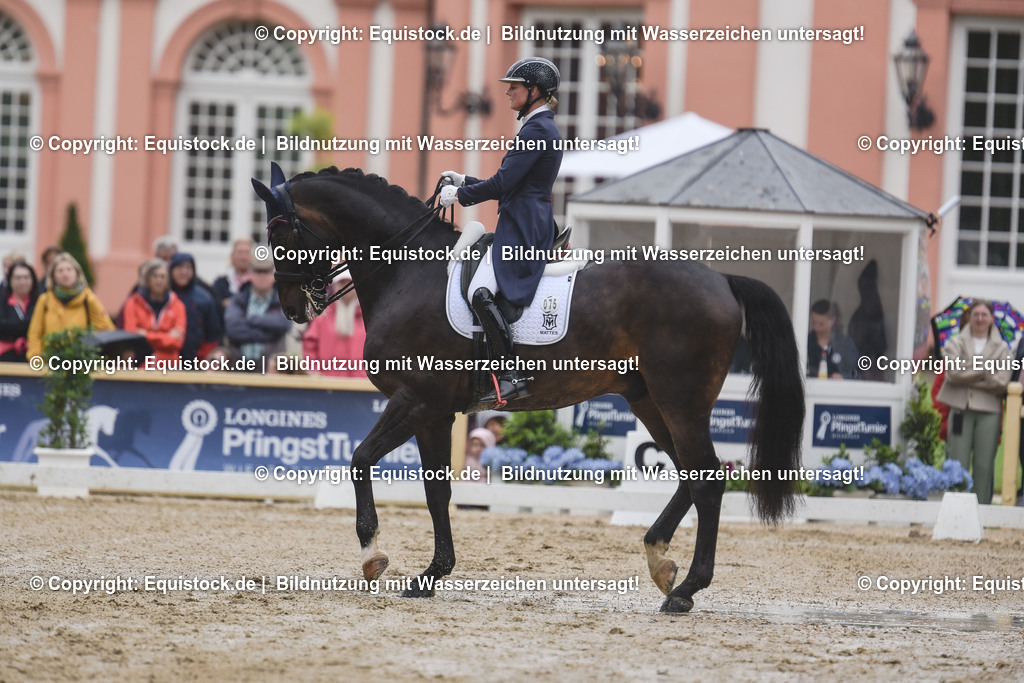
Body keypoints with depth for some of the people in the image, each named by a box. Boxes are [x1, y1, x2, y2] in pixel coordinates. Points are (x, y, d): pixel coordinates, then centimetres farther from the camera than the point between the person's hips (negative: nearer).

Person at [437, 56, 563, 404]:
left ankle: (513, 377, -27)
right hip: (530, 227, 11)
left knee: (481, 292, -24)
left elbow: (503, 183, -17)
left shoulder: (537, 129, -12)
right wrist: (466, 182, 20)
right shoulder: (541, 127, 20)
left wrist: (459, 195, -5)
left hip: (522, 228, -11)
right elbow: (510, 185, 25)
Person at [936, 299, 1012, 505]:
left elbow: (1001, 382, -4)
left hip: (989, 411, 0)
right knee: (958, 464, -2)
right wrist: (984, 371, -8)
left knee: (985, 464, -1)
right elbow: (953, 373, -6)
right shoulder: (956, 343, 10)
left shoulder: (1002, 349, 9)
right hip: (961, 409, 0)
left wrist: (968, 377, -7)